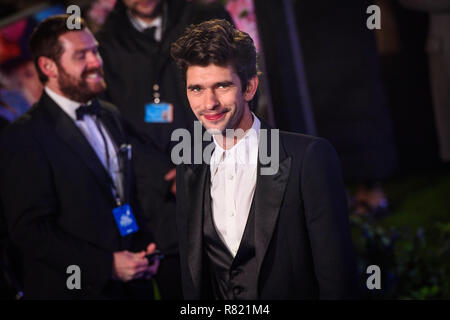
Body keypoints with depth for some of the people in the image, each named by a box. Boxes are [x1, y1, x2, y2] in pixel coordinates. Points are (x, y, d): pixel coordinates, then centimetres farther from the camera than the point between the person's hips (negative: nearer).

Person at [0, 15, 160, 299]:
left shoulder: (111, 117, 10)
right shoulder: (24, 138, -13)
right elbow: (30, 231, -17)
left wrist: (145, 245, 3)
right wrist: (106, 265, -20)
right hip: (71, 289, -6)